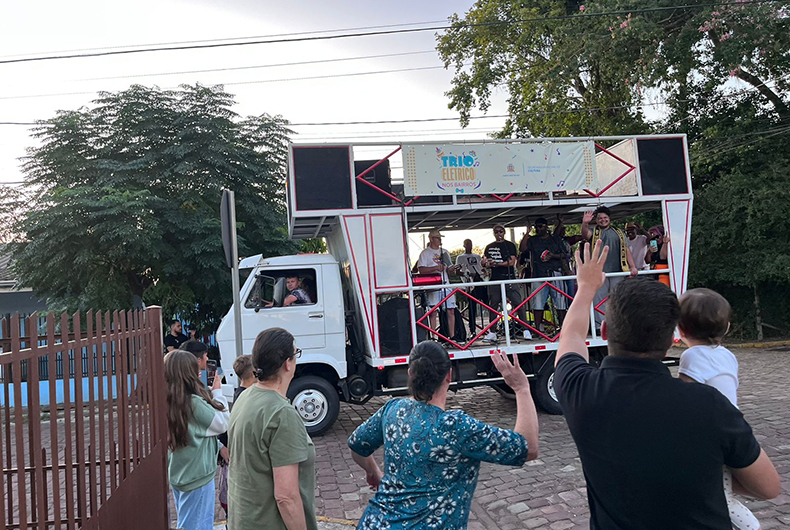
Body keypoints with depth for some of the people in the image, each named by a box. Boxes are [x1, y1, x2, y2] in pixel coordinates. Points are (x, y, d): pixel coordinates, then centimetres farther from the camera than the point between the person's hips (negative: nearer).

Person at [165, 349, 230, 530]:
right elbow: (222, 423, -14)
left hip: (177, 474, 8)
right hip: (197, 476, -8)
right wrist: (217, 392, -7)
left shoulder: (168, 401, -2)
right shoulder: (193, 403, -26)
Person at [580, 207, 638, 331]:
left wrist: (632, 267, 3)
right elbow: (585, 235, -14)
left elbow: (626, 250, 14)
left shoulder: (618, 233, 18)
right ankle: (601, 327, -1)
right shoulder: (594, 232, 11)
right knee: (600, 300, -4)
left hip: (617, 272, 2)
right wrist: (585, 223, -35)